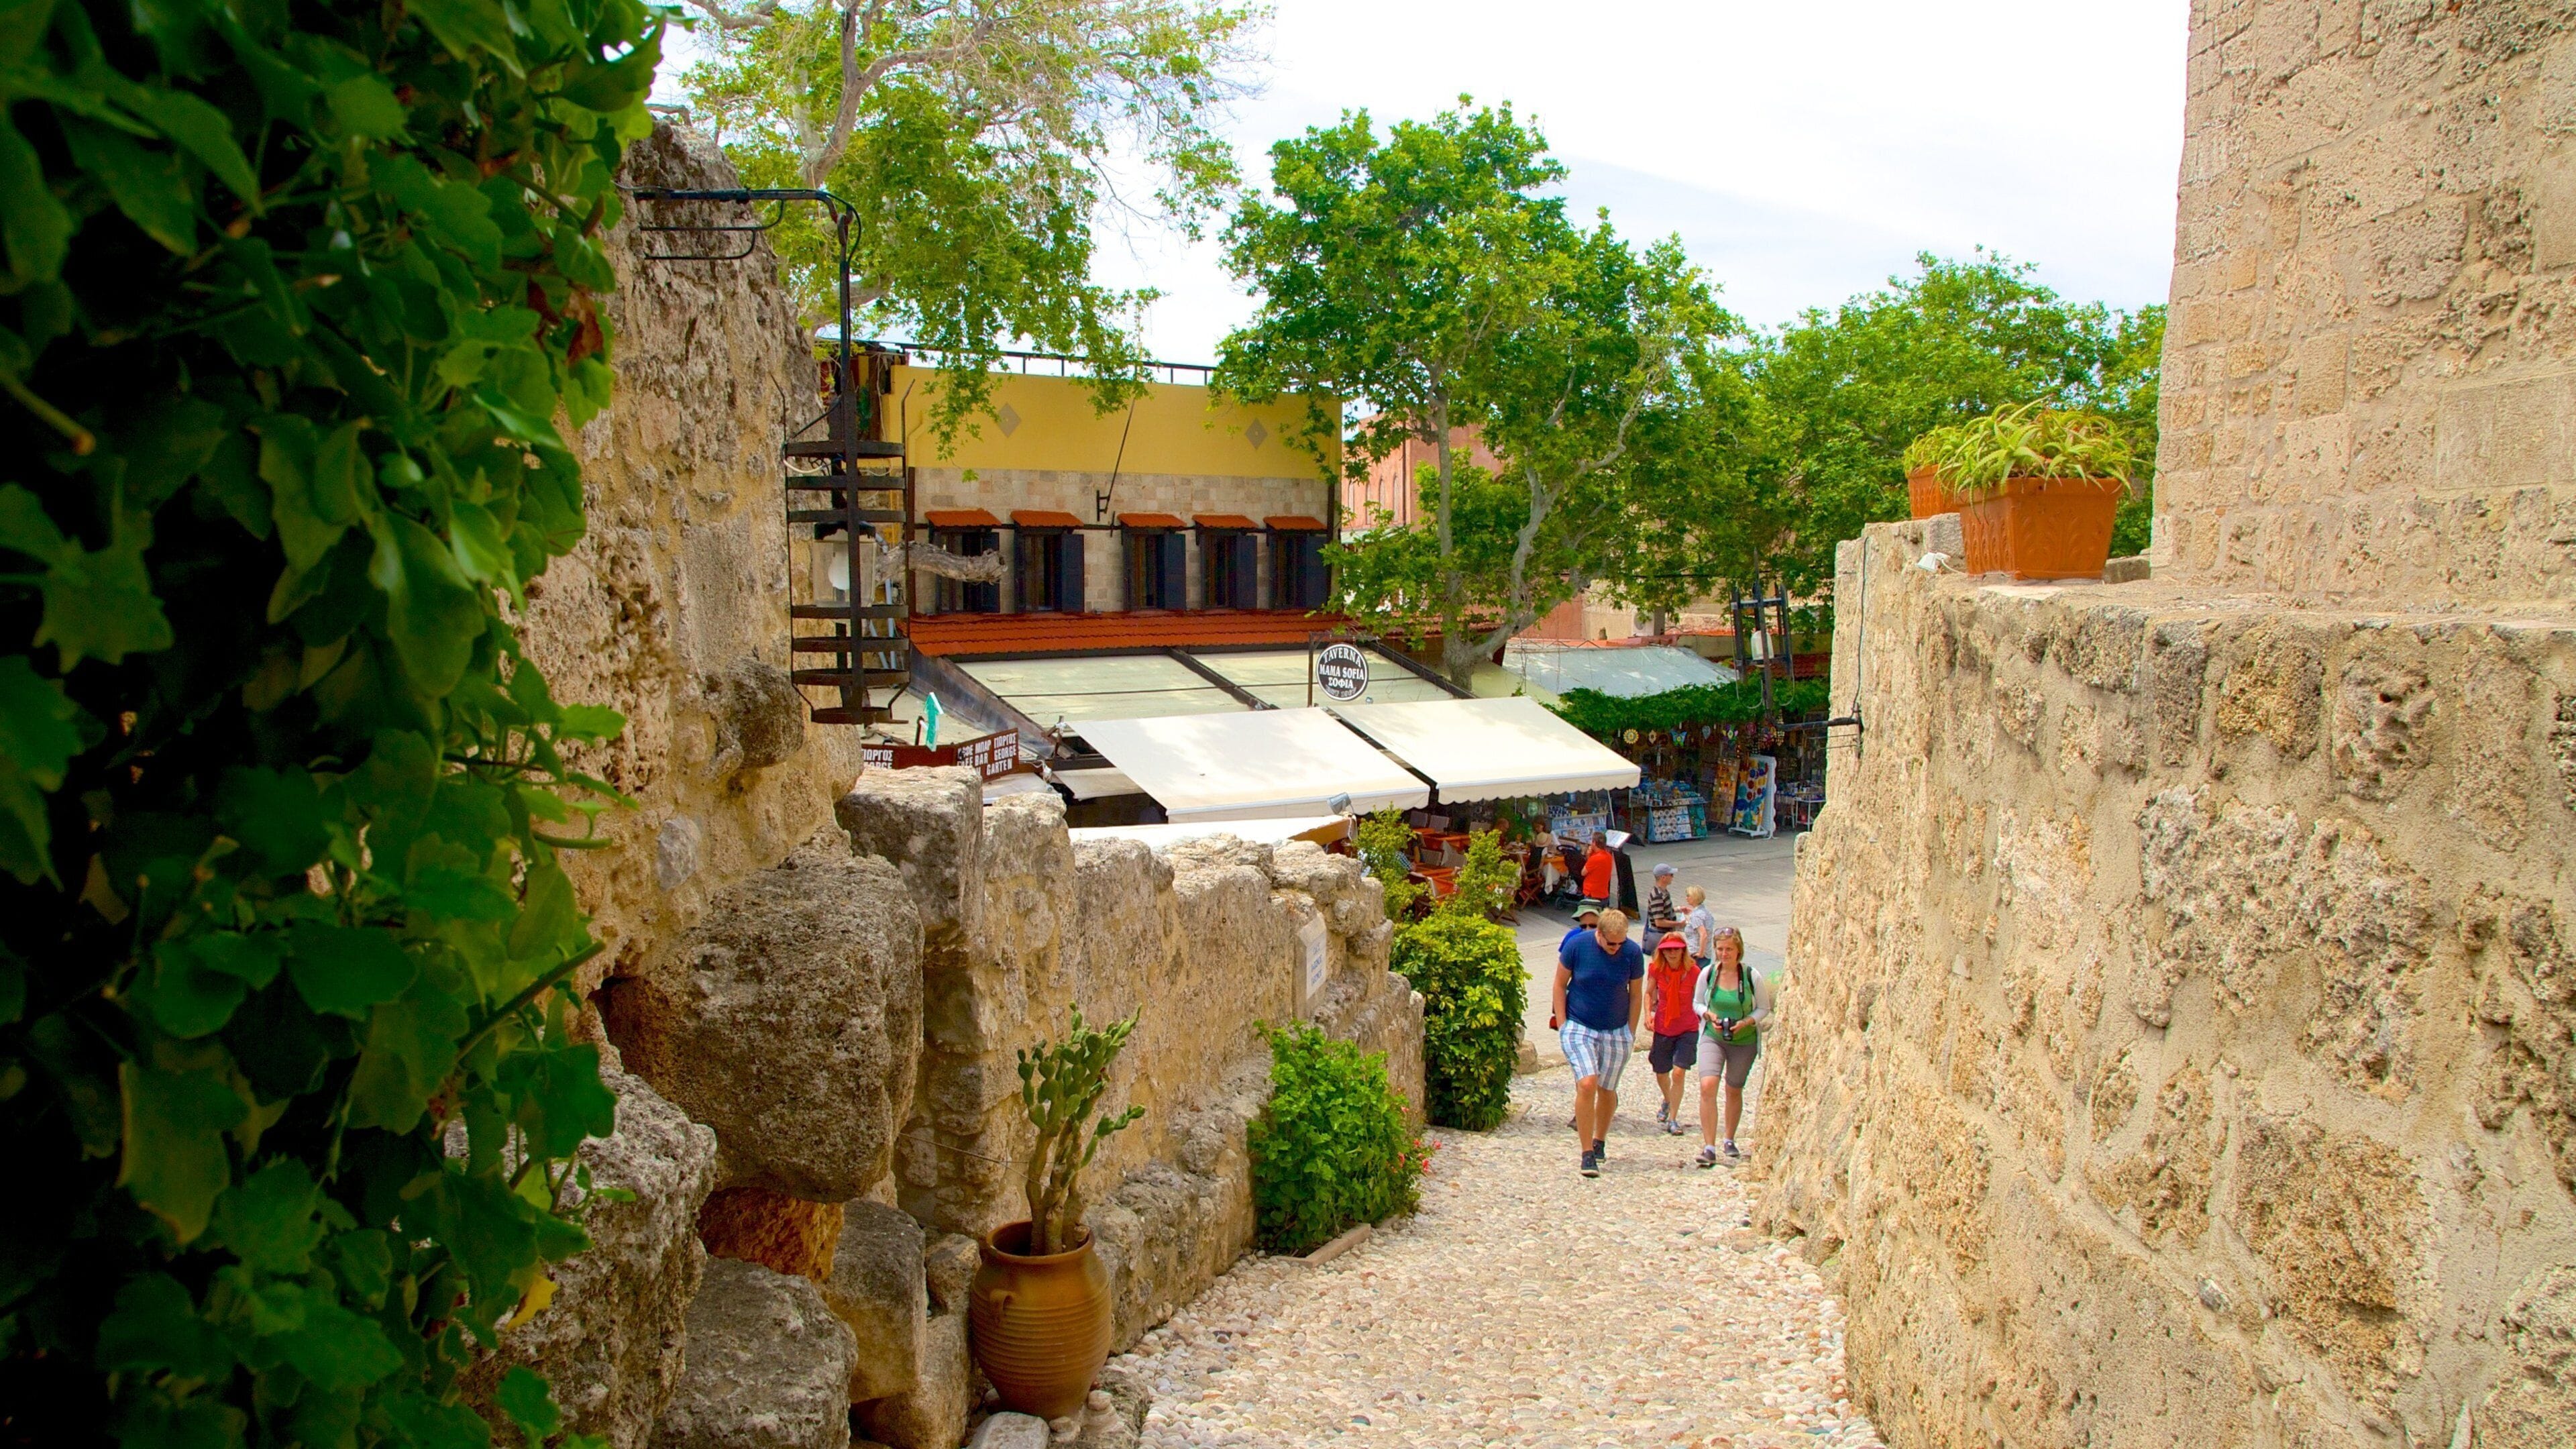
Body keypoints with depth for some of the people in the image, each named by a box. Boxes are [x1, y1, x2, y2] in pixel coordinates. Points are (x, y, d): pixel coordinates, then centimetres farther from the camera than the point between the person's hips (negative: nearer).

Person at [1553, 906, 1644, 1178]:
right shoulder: (1577, 945, -13)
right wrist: (1562, 1024, -5)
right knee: (1587, 1084, -17)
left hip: (1617, 1032, 2)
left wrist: (1631, 1034, 4)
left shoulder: (1633, 952, -9)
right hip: (1579, 1028, -2)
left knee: (1607, 1090, 11)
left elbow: (1635, 995, 4)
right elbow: (1560, 984, -1)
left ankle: (1600, 1141, 36)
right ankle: (1587, 1154, -10)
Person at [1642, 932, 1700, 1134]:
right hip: (1663, 1028, 3)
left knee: (1678, 1073, -15)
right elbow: (1649, 993, 6)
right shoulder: (1656, 969, -8)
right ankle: (1668, 1102, 49)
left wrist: (1705, 1018, -9)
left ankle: (1673, 1119, -2)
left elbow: (1699, 1000, -1)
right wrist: (1648, 1014, -7)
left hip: (1687, 1030, -2)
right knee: (1661, 1074, 16)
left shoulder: (1693, 971, -13)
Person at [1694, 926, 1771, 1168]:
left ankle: (1730, 1141, 36)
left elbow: (1764, 1008, 0)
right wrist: (1708, 1015, -14)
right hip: (1712, 1038, 0)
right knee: (1707, 1086, -19)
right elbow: (1697, 1002, 7)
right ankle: (1709, 1147, -15)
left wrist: (1745, 1023, -17)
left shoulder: (1752, 977, -12)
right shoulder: (1708, 973, -7)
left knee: (1734, 1091, 14)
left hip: (1744, 1041, 0)